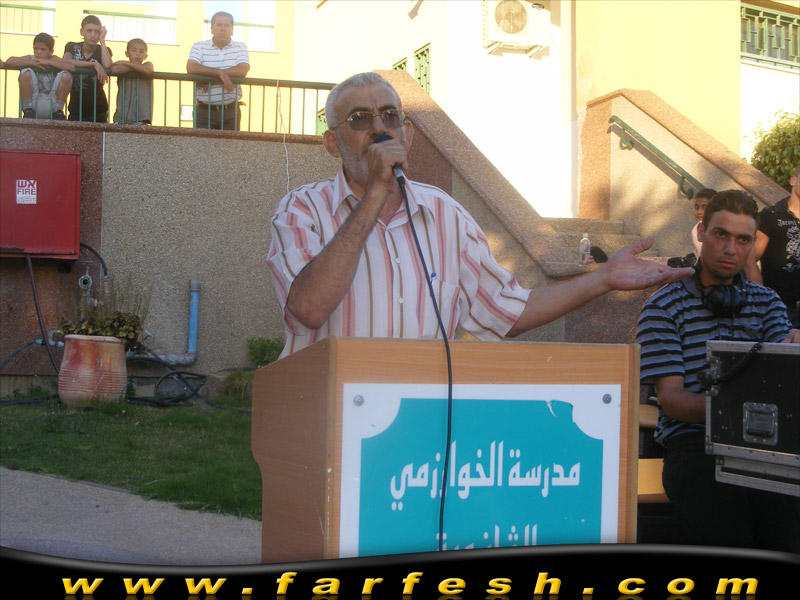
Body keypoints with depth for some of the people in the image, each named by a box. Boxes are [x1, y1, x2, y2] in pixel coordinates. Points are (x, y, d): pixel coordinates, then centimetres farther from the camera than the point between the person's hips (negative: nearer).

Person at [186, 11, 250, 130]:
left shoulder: (240, 48, 8)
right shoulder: (199, 47, 7)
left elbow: (242, 70, -10)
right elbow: (191, 68, -12)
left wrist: (207, 77, -12)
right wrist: (220, 73, -21)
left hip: (231, 111, 1)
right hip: (204, 111, -1)